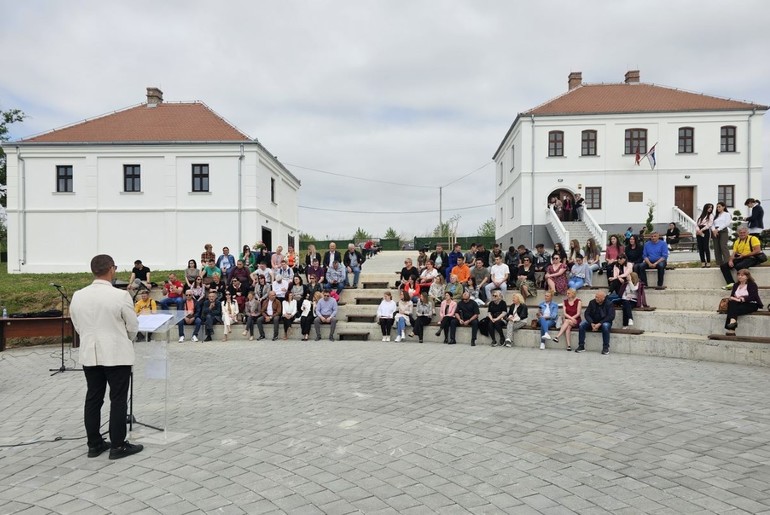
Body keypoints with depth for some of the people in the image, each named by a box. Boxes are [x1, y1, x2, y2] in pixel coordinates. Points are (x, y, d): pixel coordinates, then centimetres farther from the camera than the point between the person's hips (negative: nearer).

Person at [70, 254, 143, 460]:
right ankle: (118, 446, 8)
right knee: (118, 400, 3)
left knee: (93, 399, 13)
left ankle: (94, 444, 21)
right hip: (117, 355, -5)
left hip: (89, 354, 5)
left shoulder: (78, 296, 0)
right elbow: (133, 326, -7)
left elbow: (78, 326, 10)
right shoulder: (121, 296, -16)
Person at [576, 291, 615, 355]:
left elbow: (611, 316, -20)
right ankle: (581, 346, -16)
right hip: (593, 322, 3)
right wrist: (591, 323, -22)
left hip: (604, 322, -3)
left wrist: (599, 324, -28)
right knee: (581, 325, -22)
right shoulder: (592, 303, -1)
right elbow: (586, 314, -5)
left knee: (605, 326, -37)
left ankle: (606, 348, -25)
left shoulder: (609, 304, -10)